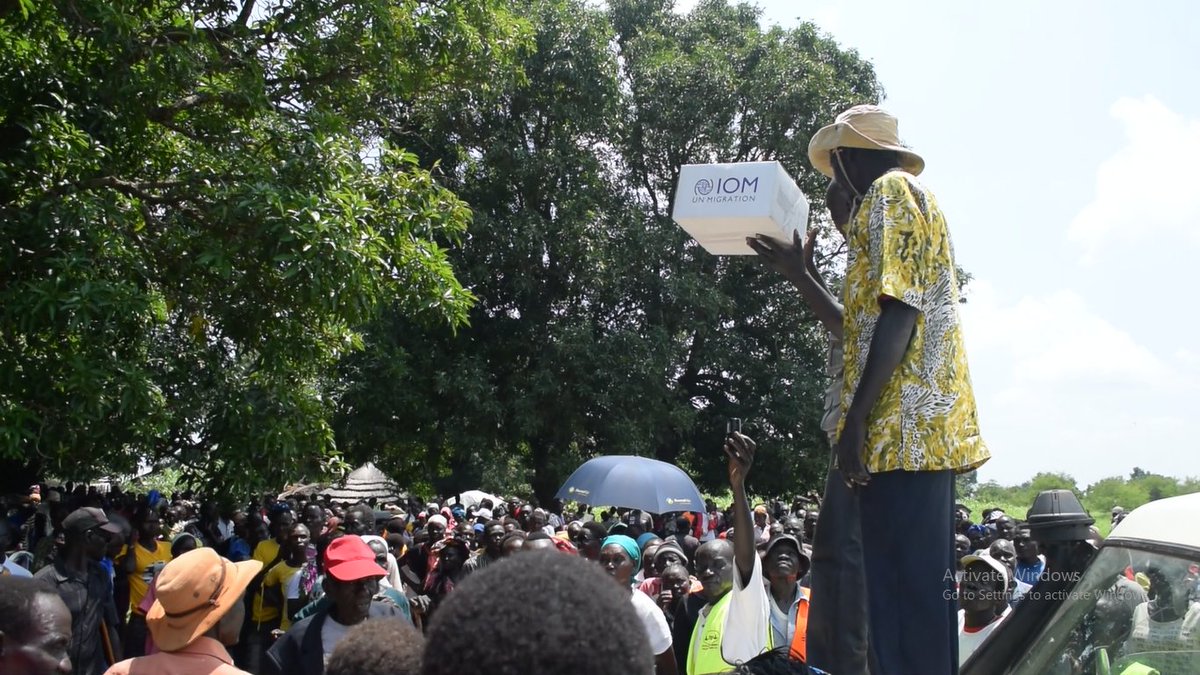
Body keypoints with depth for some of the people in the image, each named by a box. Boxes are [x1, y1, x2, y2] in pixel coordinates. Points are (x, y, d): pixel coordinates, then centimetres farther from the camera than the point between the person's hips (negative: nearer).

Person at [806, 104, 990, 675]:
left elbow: (899, 310, -16)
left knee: (910, 591, -11)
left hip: (902, 425, -10)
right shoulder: (890, 200, 27)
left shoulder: (892, 191, -3)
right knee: (903, 586, 8)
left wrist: (856, 418, -18)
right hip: (910, 426, 10)